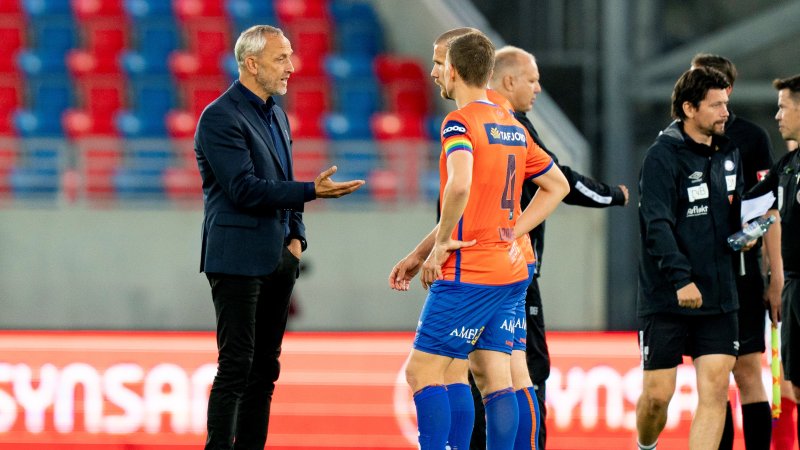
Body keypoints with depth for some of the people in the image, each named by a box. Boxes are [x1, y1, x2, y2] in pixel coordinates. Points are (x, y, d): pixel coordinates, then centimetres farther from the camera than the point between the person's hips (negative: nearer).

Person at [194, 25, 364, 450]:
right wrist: (312, 191, -23)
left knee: (265, 367, 8)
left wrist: (294, 236, 9)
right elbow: (245, 189, -19)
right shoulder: (220, 118, -12)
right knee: (236, 367, -10)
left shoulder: (276, 114, 16)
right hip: (238, 259, -9)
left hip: (277, 258, 9)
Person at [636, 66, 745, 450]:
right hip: (665, 299, -5)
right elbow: (657, 224, -19)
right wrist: (680, 279, -30)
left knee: (715, 388, -7)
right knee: (657, 394, -1)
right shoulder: (663, 156, -10)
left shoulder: (728, 153, 11)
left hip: (718, 298, 5)